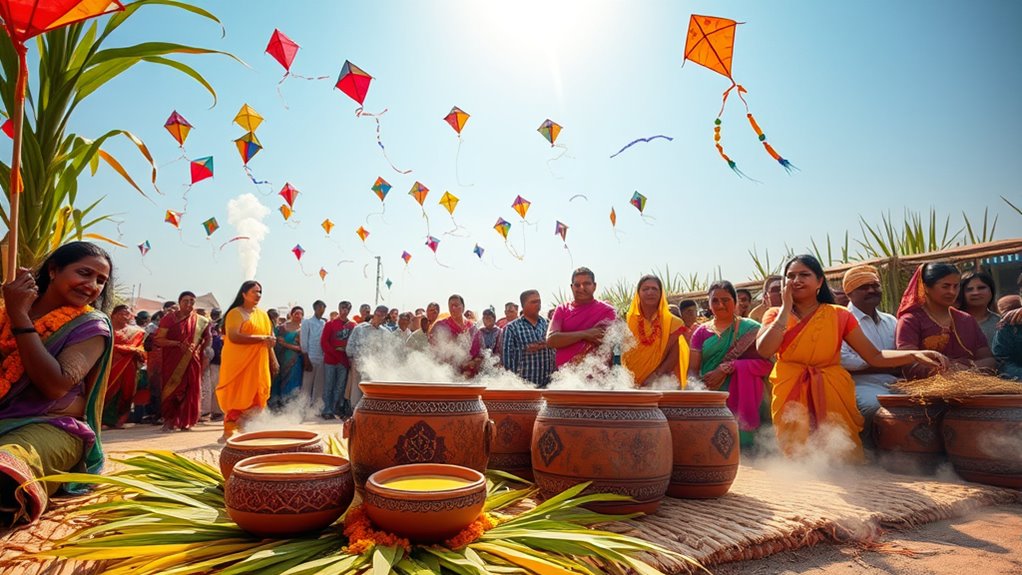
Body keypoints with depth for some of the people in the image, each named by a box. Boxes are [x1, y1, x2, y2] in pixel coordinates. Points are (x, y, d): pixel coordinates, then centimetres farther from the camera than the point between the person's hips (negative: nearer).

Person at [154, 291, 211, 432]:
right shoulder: (169, 318, 0)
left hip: (192, 361, 2)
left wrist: (199, 349, 2)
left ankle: (186, 421, 11)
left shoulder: (201, 321, 7)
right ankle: (169, 420, 6)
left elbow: (207, 338, 20)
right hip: (173, 361, -2)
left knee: (191, 390, 2)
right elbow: (159, 340, -7)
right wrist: (179, 344, -19)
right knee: (172, 389, -3)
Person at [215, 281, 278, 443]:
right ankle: (229, 432, 6)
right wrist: (261, 338, -22)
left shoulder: (263, 315, 14)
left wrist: (273, 361, 13)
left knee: (256, 397, 5)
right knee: (238, 396, -3)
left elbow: (269, 341, 18)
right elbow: (233, 336, -21)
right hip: (238, 362, -6)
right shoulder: (236, 313, -6)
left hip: (259, 363, 6)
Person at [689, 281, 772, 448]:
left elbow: (766, 363, -7)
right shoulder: (701, 332, 14)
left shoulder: (750, 329, 6)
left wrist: (725, 368, -15)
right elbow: (693, 368, 7)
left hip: (741, 396, -2)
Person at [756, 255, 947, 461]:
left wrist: (916, 355, -17)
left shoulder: (839, 315, 3)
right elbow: (764, 350, -17)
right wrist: (786, 307, -11)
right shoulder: (775, 315, 3)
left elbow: (874, 356, 1)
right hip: (791, 399, 0)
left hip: (833, 397, 0)